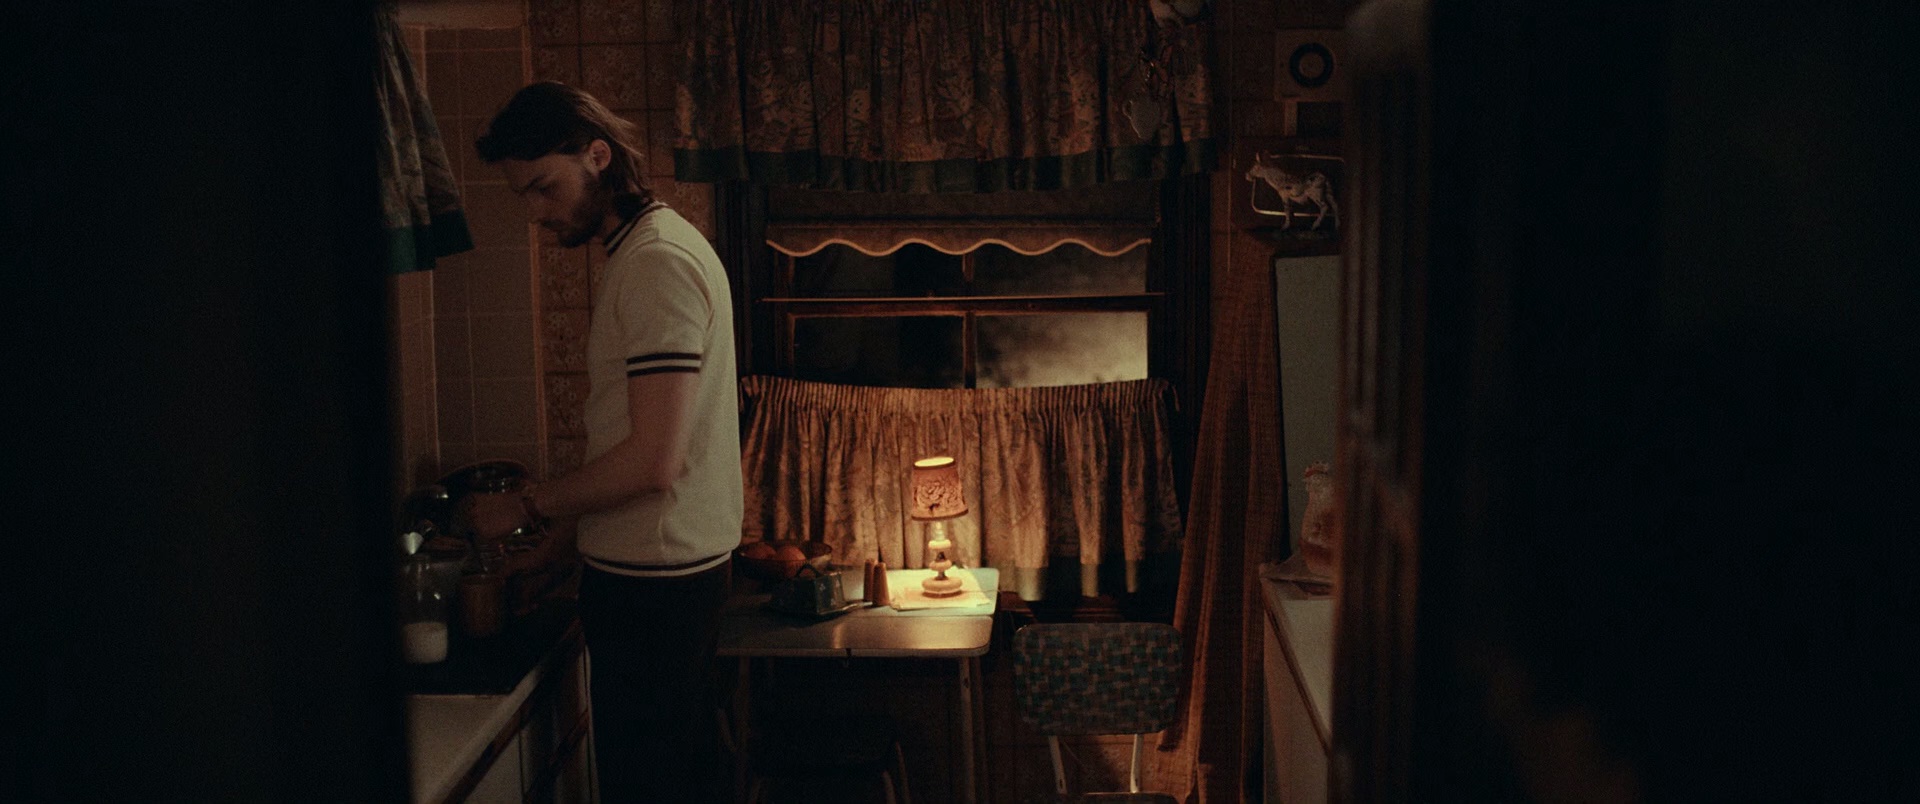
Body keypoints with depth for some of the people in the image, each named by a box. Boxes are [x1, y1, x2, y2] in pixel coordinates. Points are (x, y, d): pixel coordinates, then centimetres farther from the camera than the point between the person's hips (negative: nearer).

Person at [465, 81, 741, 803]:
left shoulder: (657, 262, -18)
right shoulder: (649, 248, 14)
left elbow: (652, 462, -23)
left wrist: (526, 506, -11)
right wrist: (557, 539, 17)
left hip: (653, 578, -10)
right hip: (679, 562, 10)